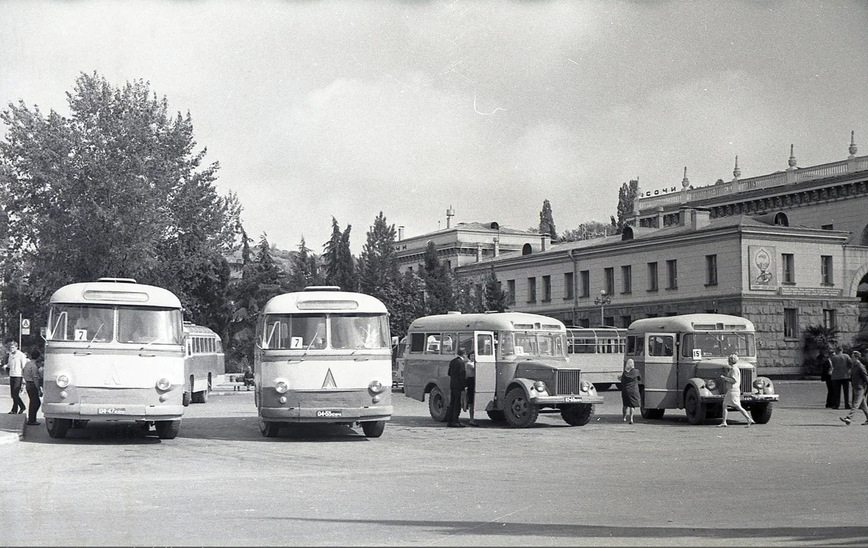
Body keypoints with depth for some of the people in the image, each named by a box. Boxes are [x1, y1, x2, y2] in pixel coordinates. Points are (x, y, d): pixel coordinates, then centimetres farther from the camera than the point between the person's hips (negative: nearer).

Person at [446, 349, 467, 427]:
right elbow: (462, 376, -17)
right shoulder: (461, 362, -14)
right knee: (457, 404, -5)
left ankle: (449, 421, 14)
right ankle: (455, 422, -5)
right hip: (458, 386, -9)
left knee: (452, 403, 12)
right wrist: (465, 386, -13)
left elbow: (449, 373, 19)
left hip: (452, 385, 9)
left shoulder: (452, 361, 13)